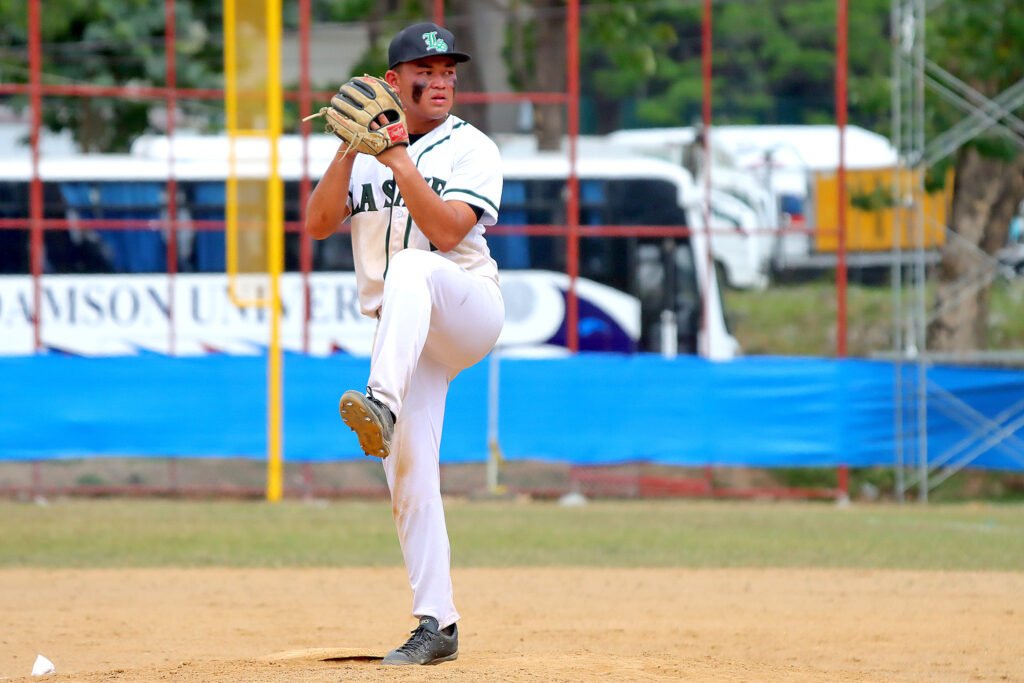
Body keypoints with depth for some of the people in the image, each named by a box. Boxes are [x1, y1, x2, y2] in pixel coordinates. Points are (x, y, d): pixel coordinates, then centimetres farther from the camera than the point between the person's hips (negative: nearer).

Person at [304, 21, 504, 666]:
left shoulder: (472, 149, -2)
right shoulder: (361, 153, 11)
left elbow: (447, 231, -16)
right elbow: (319, 224, -2)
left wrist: (399, 160, -20)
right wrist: (349, 151, -12)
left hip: (469, 310, -5)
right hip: (403, 333, 5)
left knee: (412, 267, -38)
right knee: (409, 475, -3)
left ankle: (383, 403, -59)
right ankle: (437, 625, 2)